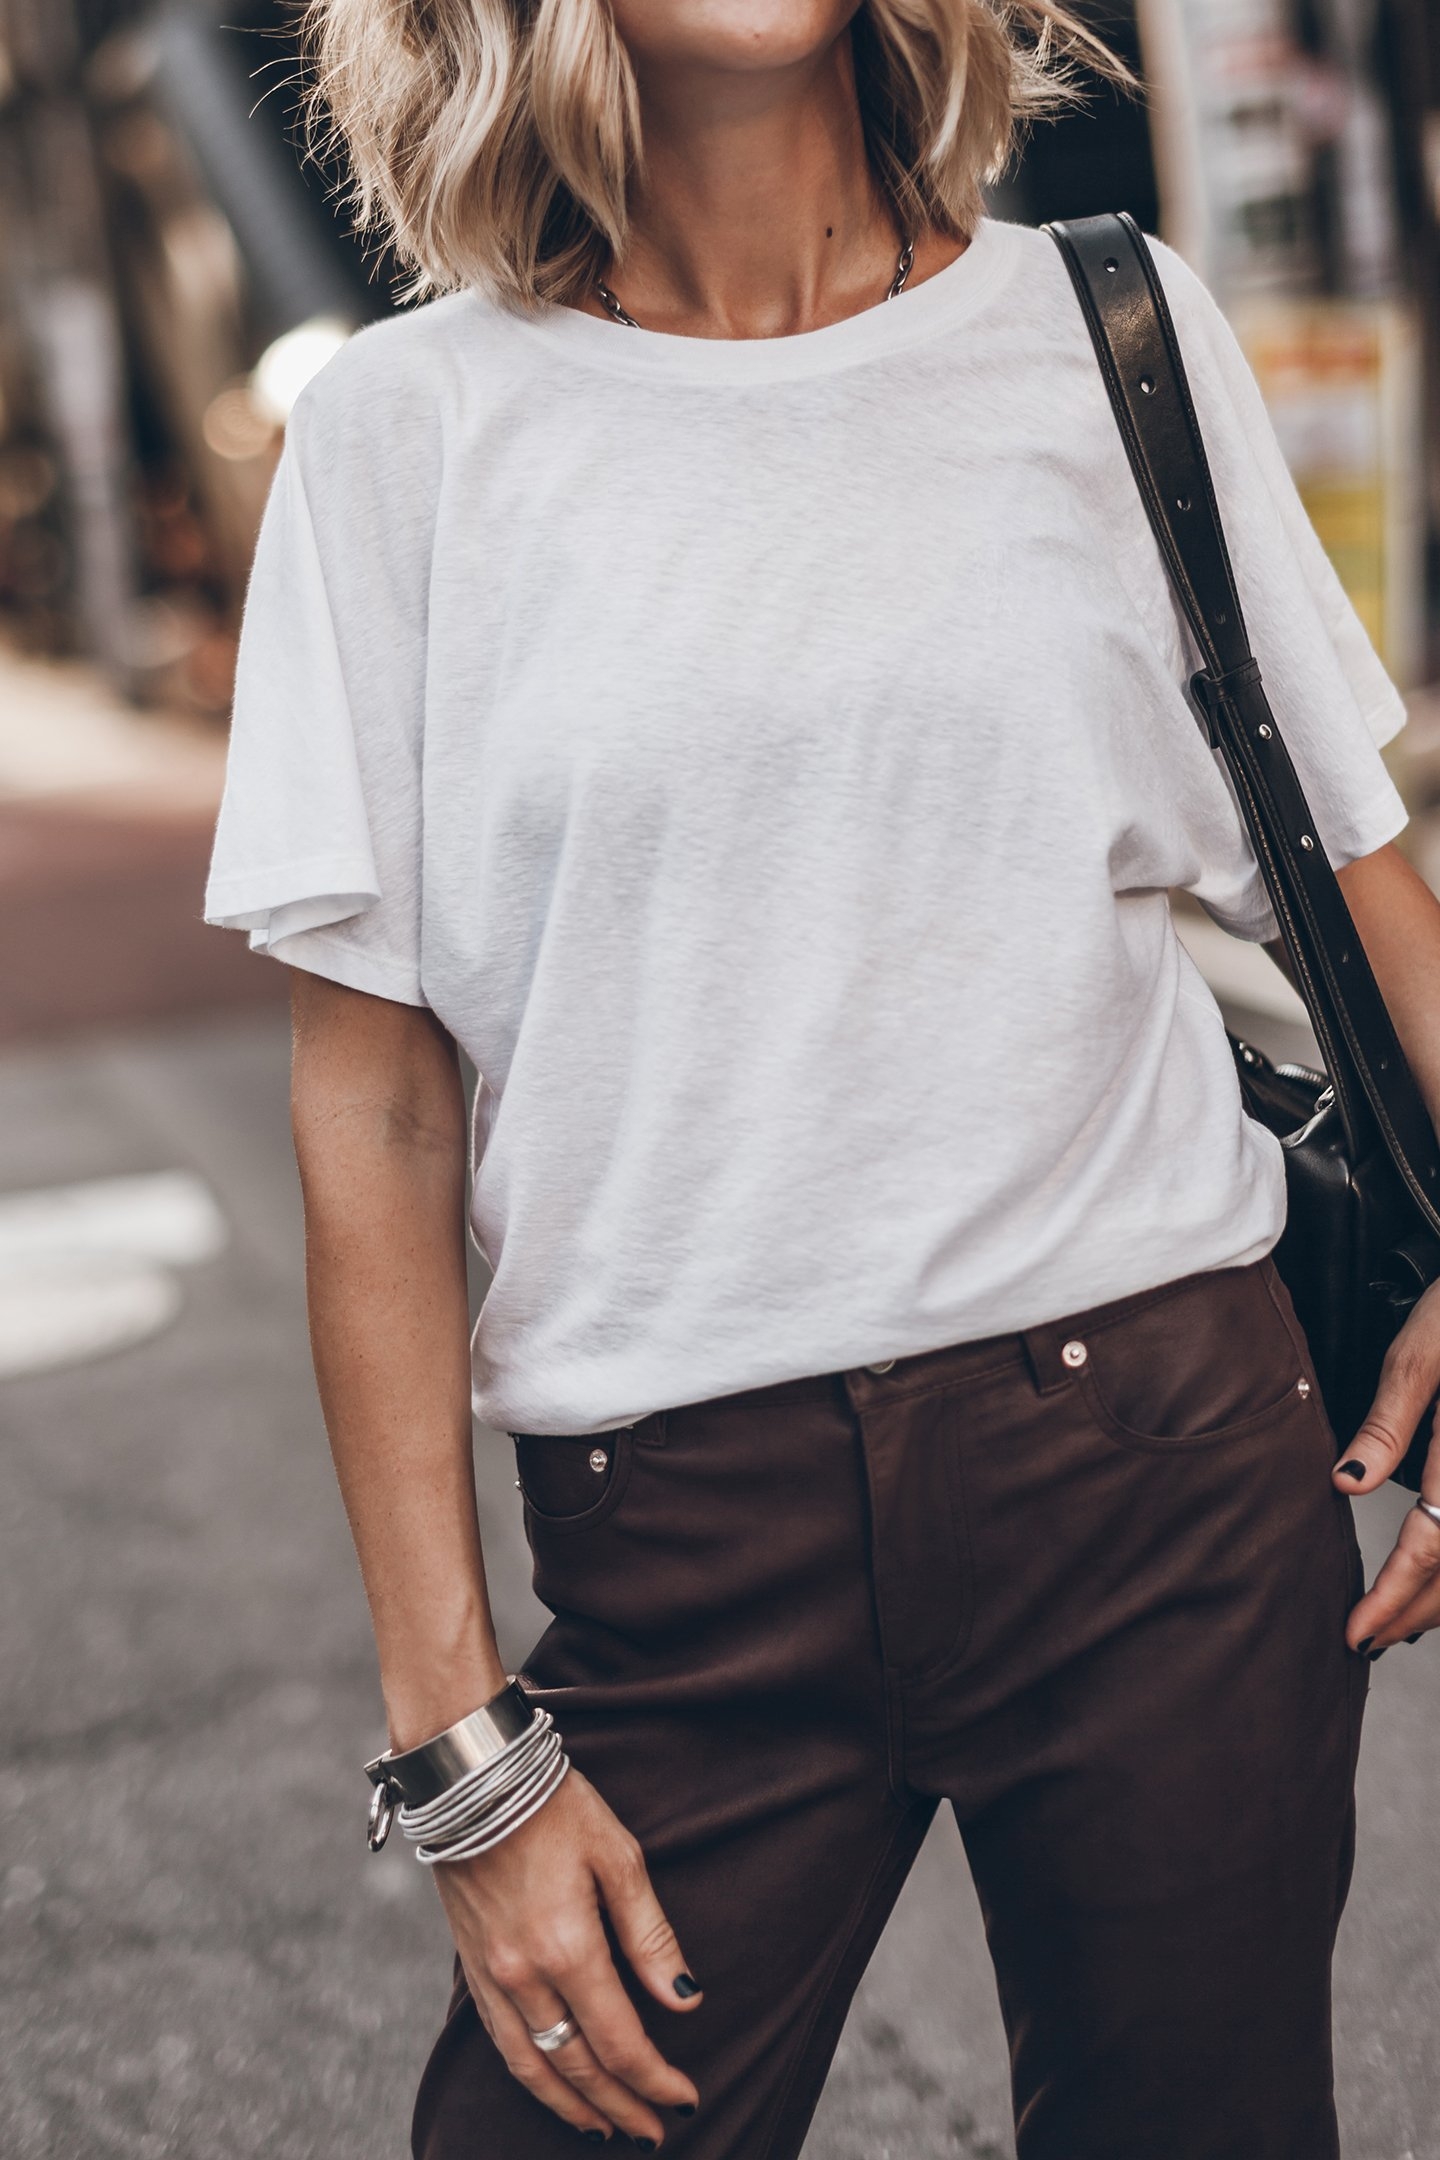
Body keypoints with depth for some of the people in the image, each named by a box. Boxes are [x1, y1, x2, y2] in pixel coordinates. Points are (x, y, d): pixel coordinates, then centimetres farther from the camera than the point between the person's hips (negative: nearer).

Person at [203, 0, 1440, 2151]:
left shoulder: (1113, 332, 5)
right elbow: (374, 1110, -1)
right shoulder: (412, 428, 0)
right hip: (686, 1551, -1)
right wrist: (459, 1747, -4)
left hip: (1168, 1465, 2)